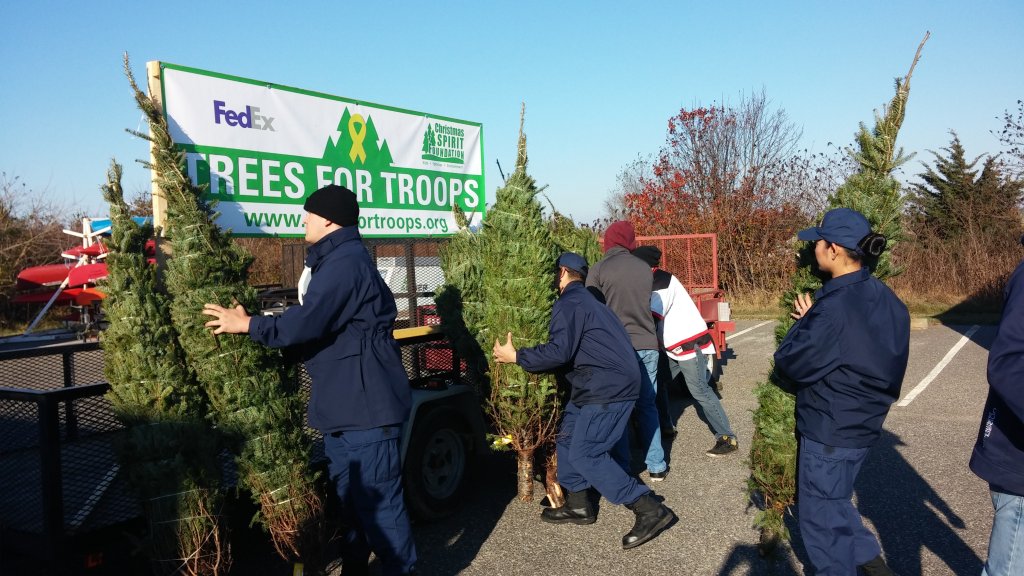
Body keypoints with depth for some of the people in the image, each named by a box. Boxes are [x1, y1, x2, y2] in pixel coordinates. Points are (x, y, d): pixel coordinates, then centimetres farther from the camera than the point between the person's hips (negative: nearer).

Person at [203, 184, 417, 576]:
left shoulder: (345, 263, -19)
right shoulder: (336, 259, 17)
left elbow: (305, 323, -26)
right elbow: (319, 322, 19)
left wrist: (247, 324, -12)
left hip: (365, 403, -11)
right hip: (345, 401, 11)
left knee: (378, 501, -1)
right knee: (349, 497, 20)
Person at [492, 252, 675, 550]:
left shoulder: (569, 303, -12)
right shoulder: (585, 299, 22)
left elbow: (558, 351, -23)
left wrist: (515, 356, -11)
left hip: (608, 388, -11)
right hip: (607, 383, 11)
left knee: (585, 454, -9)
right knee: (568, 439, 16)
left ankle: (650, 509, -7)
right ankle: (578, 506, 24)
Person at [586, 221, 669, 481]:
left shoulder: (599, 270, -8)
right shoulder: (645, 268, 4)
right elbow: (646, 304, 12)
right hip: (647, 345, 4)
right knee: (648, 406, 14)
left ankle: (622, 469, 10)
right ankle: (656, 466, 19)